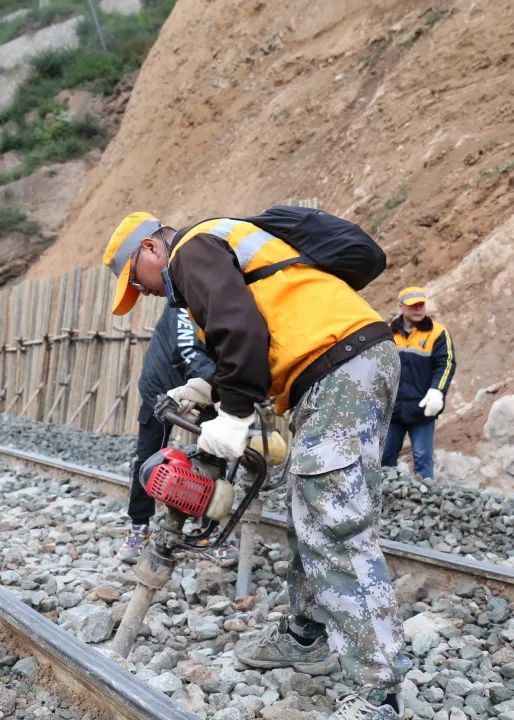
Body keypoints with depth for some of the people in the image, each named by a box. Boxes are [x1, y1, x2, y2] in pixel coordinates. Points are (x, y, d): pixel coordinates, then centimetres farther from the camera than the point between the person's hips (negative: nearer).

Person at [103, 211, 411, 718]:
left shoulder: (194, 248, 0)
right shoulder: (225, 251, 30)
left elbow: (240, 326, -18)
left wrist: (234, 414, -15)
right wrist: (213, 392, 19)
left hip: (338, 368, -11)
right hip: (363, 356, 11)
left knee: (336, 533, -13)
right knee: (311, 520, 18)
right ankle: (306, 638, 30)